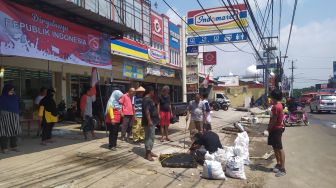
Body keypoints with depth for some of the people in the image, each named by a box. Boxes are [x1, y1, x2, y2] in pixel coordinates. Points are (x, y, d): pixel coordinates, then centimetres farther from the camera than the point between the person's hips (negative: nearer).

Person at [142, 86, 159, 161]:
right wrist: (149, 120, -29)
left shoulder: (149, 99, 17)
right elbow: (146, 110, -25)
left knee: (151, 137, 15)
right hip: (149, 122, -11)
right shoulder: (146, 99, -16)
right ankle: (147, 154, -5)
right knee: (149, 137, -9)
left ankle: (149, 151, 23)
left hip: (152, 121, 11)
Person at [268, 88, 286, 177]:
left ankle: (282, 169, 2)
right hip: (276, 128, 10)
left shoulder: (276, 106, -22)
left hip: (276, 129, -10)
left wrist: (269, 129, -10)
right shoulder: (279, 105, 10)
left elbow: (274, 120, -21)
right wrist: (270, 128, 16)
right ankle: (278, 164, 29)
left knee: (279, 149, -4)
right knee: (275, 147, 18)